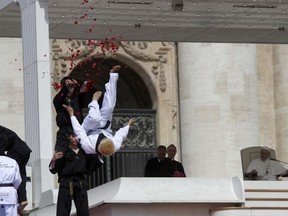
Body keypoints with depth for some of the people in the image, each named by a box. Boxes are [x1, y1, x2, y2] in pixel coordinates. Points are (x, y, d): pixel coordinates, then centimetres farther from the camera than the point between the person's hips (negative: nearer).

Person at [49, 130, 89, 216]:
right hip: (66, 183, -3)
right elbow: (53, 170, 0)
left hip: (81, 184, 4)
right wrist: (53, 160, -18)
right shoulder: (63, 151, -2)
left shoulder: (83, 152, 9)